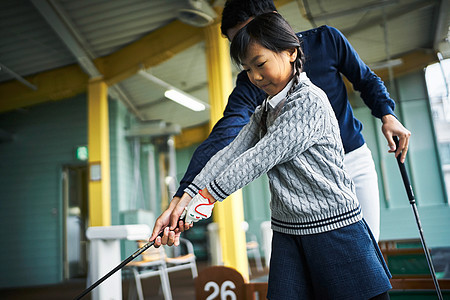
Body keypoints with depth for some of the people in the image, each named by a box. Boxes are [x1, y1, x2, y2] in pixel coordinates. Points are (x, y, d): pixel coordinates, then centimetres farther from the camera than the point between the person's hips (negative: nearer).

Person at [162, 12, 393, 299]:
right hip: (287, 232, 7)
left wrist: (208, 196, -20)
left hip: (334, 228, -6)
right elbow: (230, 153, 1)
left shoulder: (310, 100, -14)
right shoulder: (263, 113, 13)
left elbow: (261, 157, -21)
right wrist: (187, 197, -9)